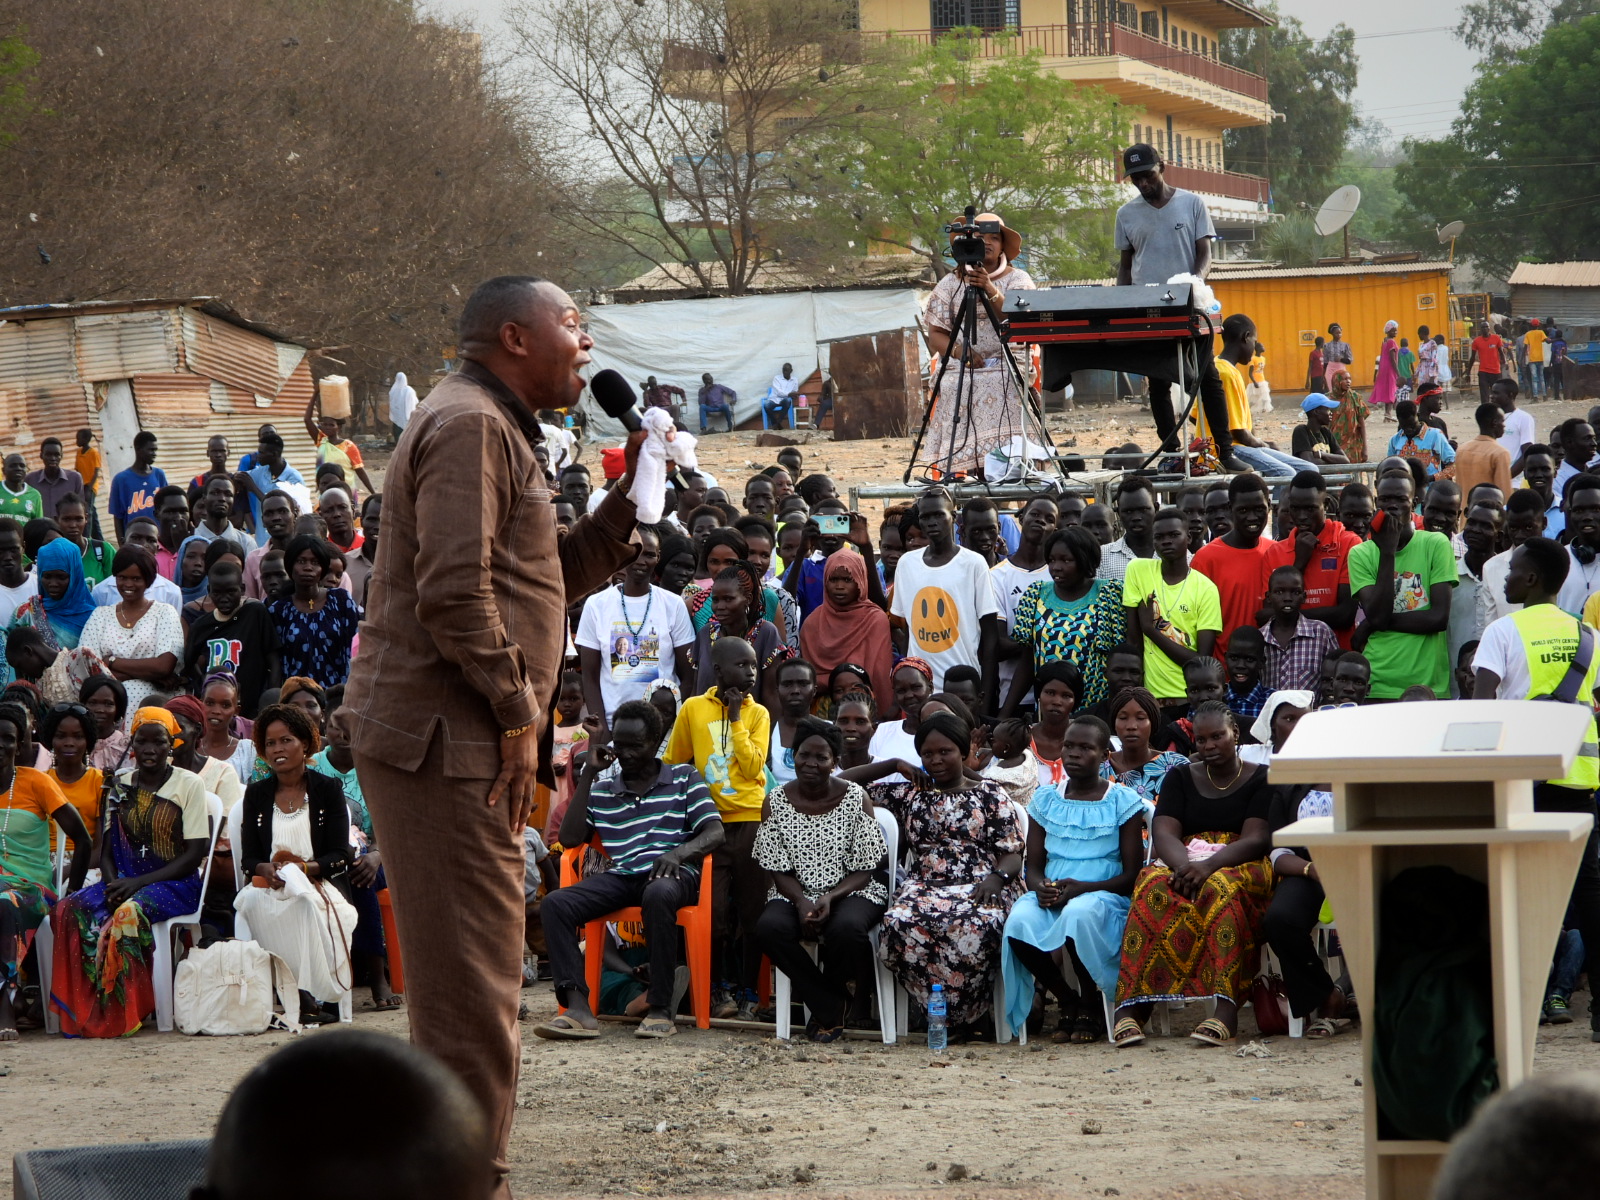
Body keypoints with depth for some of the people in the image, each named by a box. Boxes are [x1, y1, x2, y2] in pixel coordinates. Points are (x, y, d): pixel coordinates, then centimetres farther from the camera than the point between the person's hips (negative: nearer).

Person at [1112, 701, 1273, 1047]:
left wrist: (1209, 866, -24)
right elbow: (1164, 833, 3)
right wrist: (1184, 866, -21)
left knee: (1220, 888, -39)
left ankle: (1226, 1009, -54)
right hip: (1184, 863, 2)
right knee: (1154, 886, -33)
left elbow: (1256, 839, -6)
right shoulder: (1181, 778, 19)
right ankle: (1132, 1006, -46)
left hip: (1240, 867, -2)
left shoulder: (1261, 780, 9)